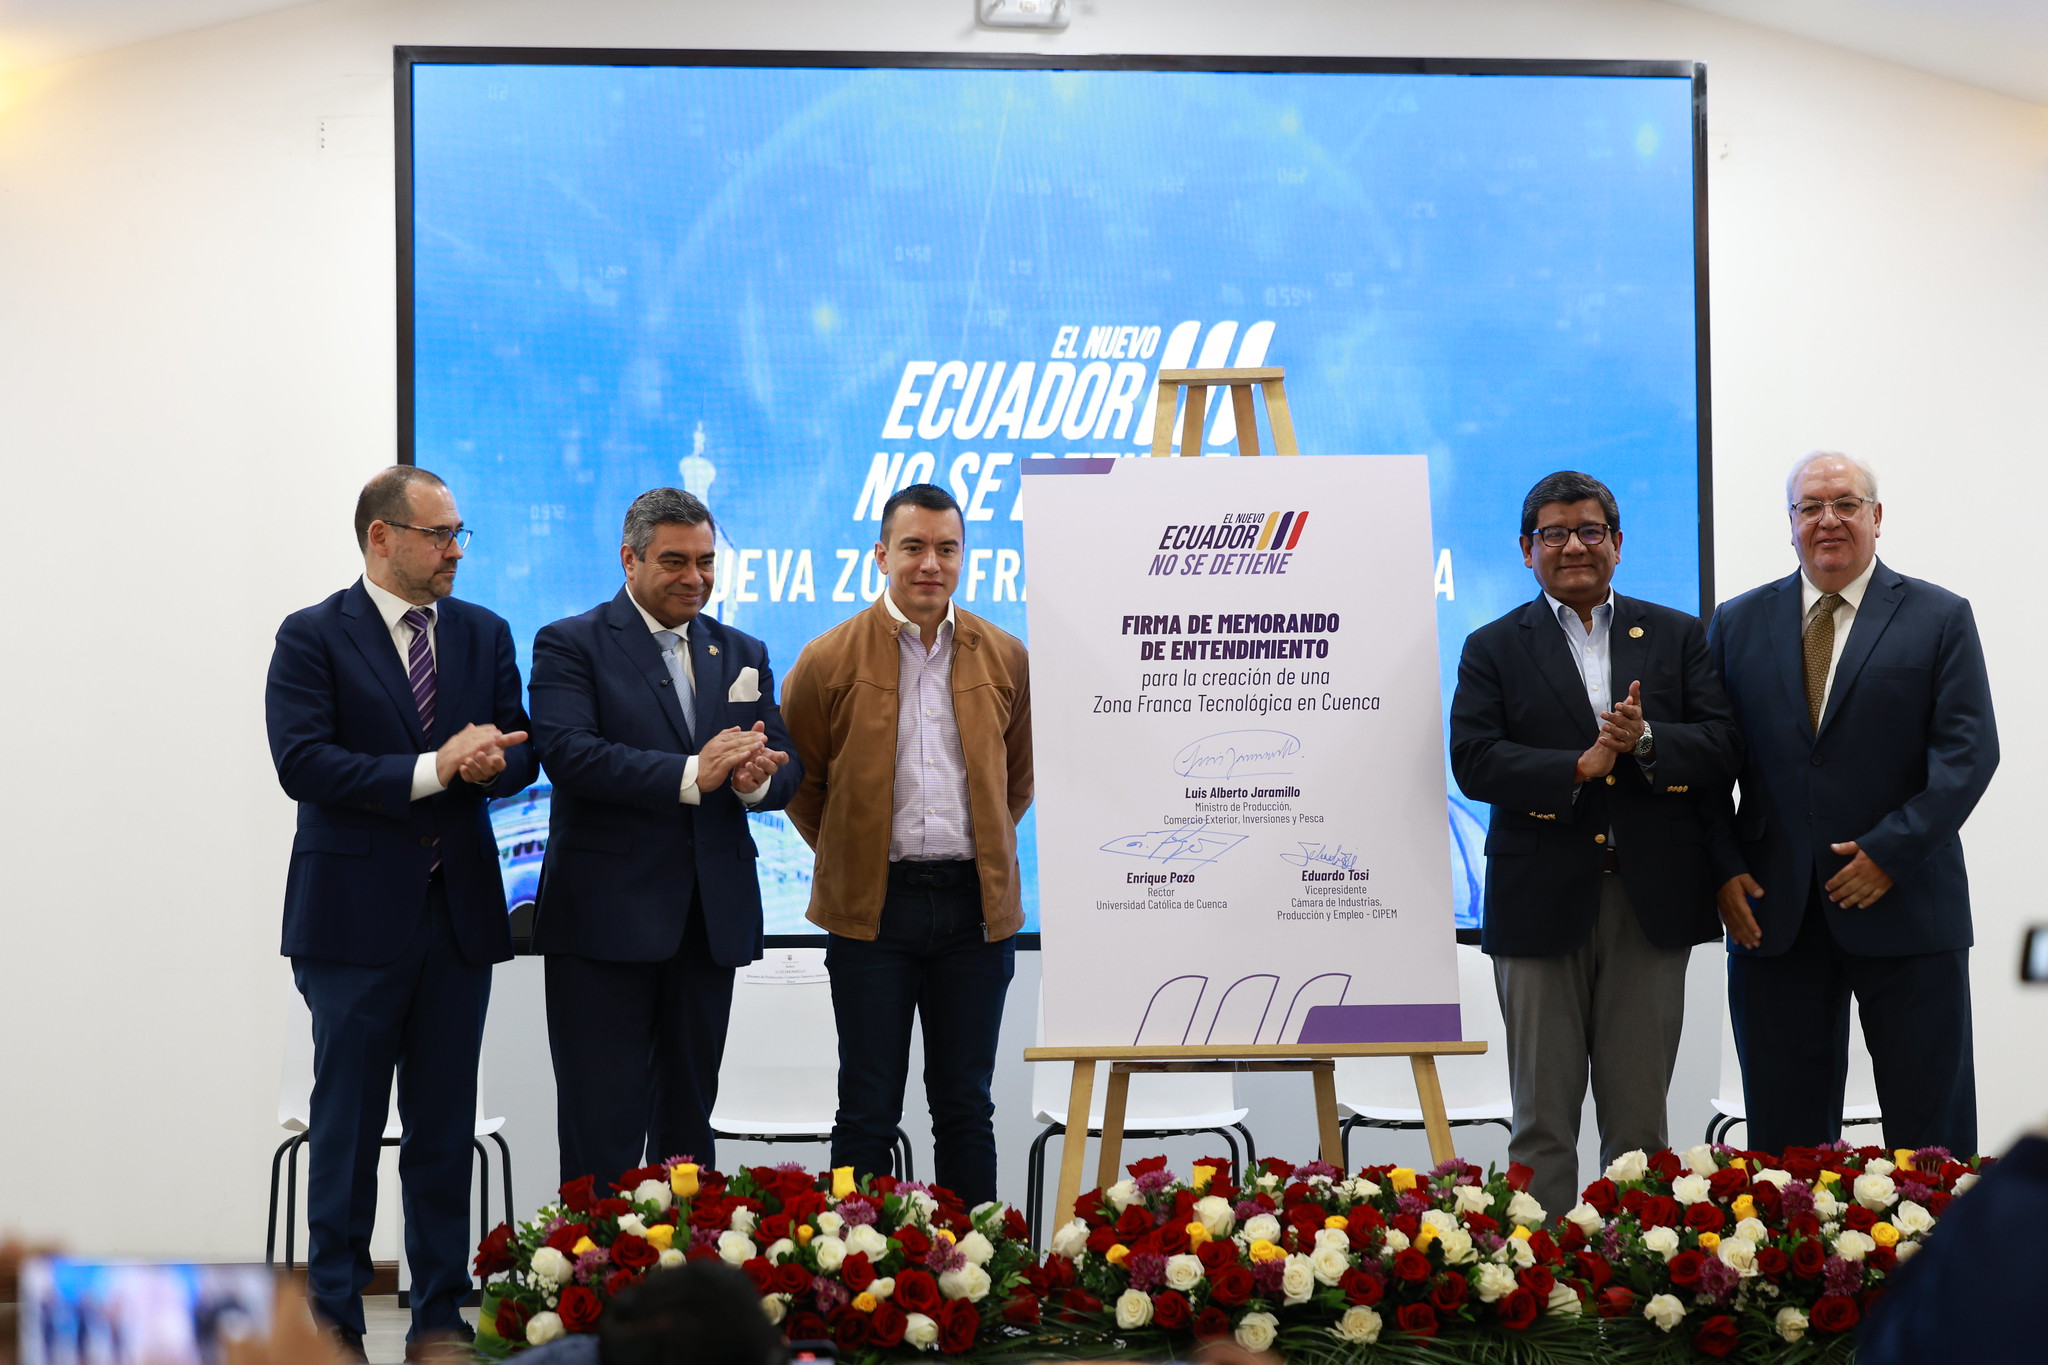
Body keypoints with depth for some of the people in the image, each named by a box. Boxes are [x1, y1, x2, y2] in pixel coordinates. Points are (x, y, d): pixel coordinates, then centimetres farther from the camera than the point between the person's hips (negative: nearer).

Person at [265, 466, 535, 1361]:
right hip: (356, 913, -4)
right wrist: (433, 769, -20)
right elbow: (303, 763, -15)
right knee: (346, 1127, 3)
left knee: (446, 1132, 9)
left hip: (459, 909, 4)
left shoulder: (483, 635, 12)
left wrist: (488, 762, -14)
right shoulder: (312, 638, -4)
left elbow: (519, 754, 10)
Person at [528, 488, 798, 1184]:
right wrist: (692, 774, -25)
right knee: (601, 1128, -6)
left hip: (711, 920, 5)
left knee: (689, 1120, 11)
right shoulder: (569, 645, 0)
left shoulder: (743, 654, 16)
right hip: (606, 918, -5)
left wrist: (755, 779, -16)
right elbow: (567, 752, -16)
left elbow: (784, 769, 10)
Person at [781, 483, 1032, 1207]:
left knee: (965, 1106, 8)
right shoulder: (830, 659, -1)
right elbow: (797, 779, 10)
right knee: (868, 1112, 2)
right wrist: (848, 854, 9)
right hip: (872, 904, -2)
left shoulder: (1003, 657, 7)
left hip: (975, 904, 2)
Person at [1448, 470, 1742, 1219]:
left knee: (1639, 1120, 7)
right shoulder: (1494, 648, 7)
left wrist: (1646, 740, -18)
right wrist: (1578, 768, -18)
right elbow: (1473, 762, -7)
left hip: (1651, 904, 1)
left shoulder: (1678, 637, 11)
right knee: (1543, 1121, 4)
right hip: (1542, 904, -1)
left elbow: (1724, 748, 0)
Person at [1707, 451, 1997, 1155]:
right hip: (1772, 913, 2)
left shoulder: (1940, 619, 4)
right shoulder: (1738, 623, 11)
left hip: (1903, 908, -2)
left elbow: (1968, 751, -5)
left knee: (1930, 1130, 2)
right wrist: (1725, 871, -4)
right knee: (1784, 1129, 5)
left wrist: (1891, 852, -14)